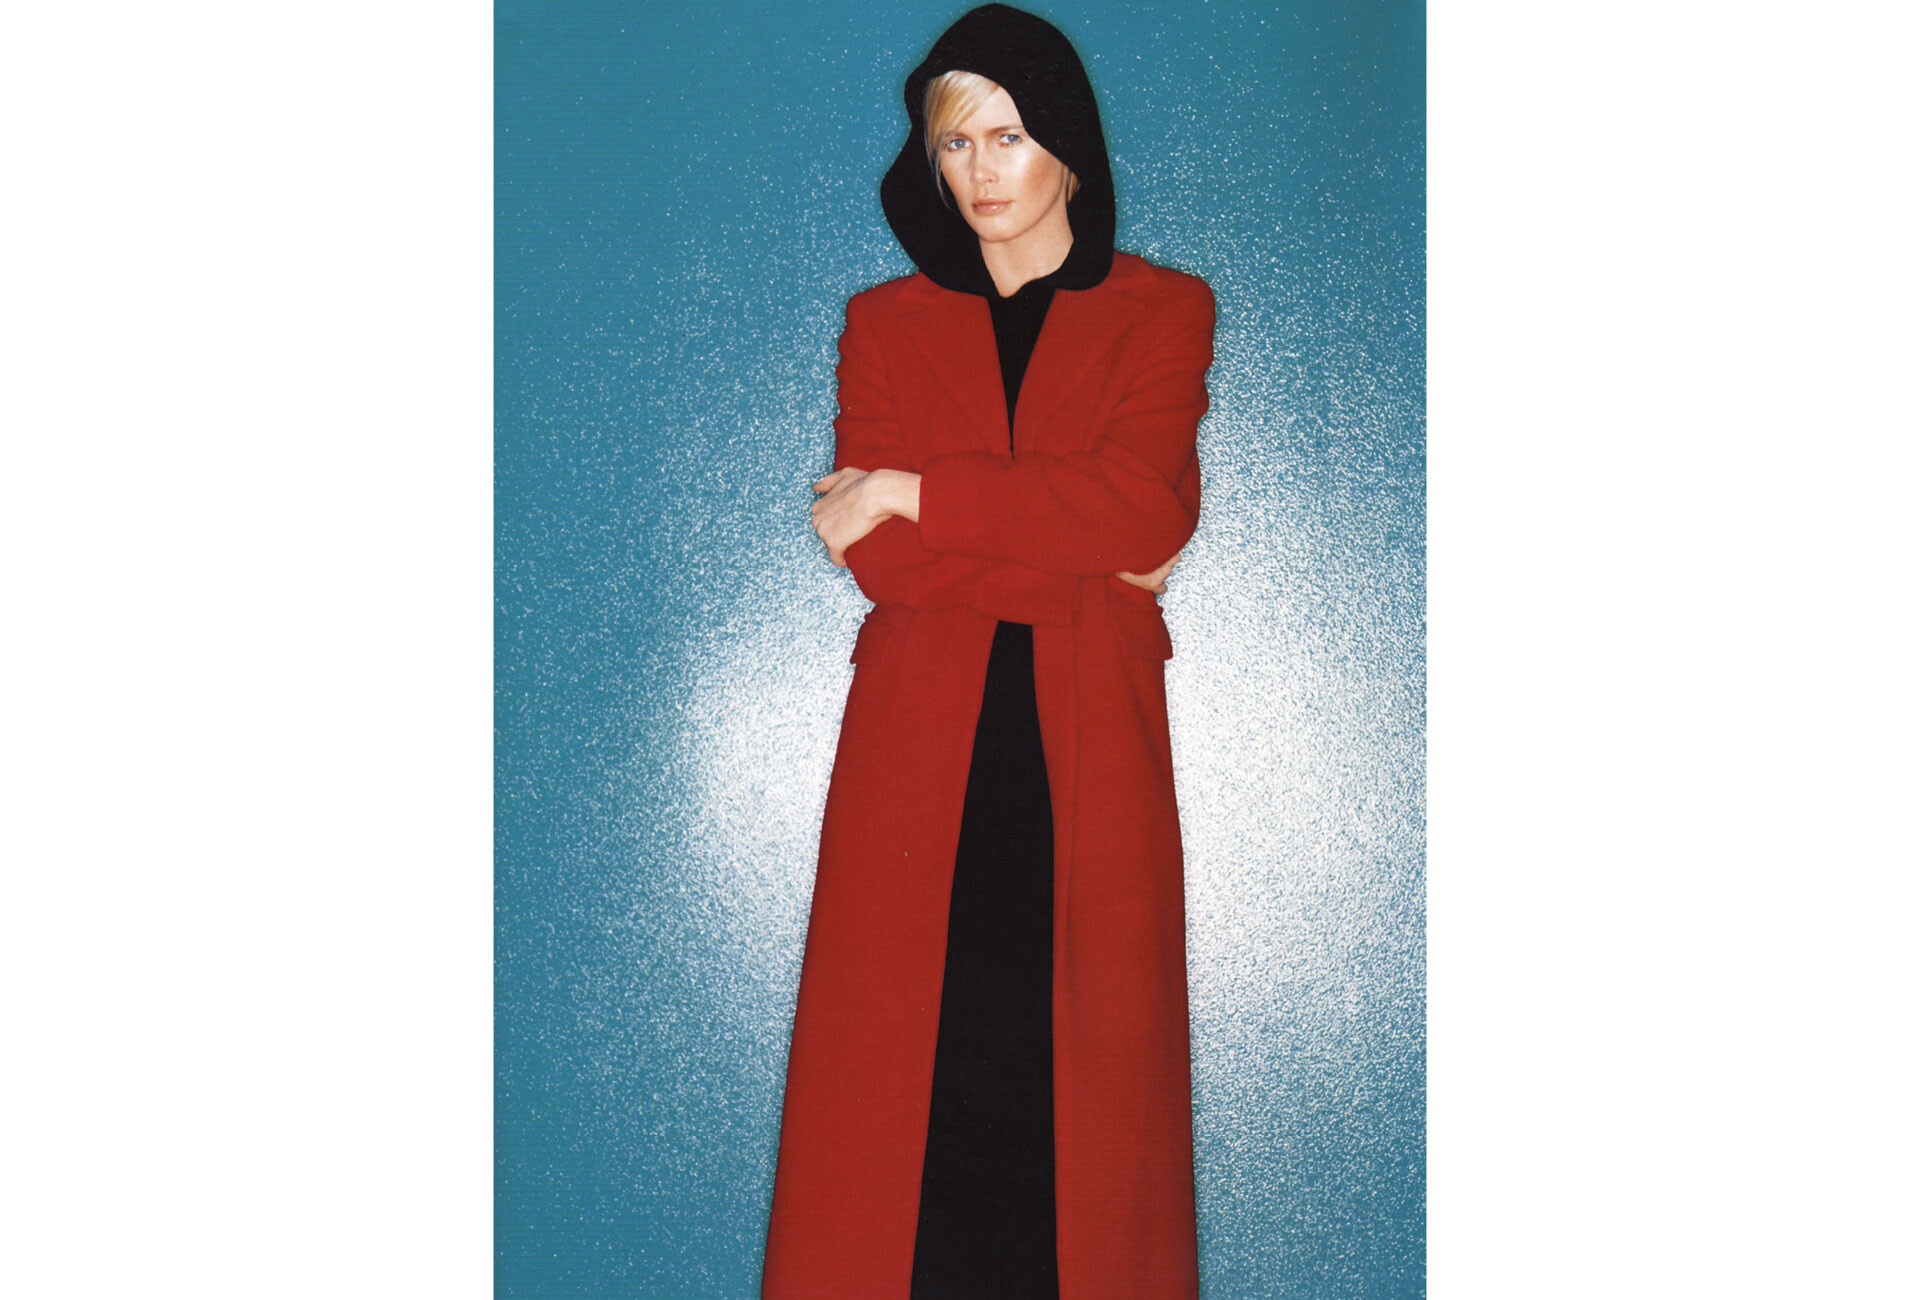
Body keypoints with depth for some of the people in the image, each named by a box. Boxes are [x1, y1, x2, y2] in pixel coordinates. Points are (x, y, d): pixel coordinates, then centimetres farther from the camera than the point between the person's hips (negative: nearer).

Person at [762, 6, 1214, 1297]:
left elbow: (1143, 508, -11)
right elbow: (877, 558, -2)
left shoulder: (1165, 311, 8)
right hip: (920, 743, 1)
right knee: (902, 1072, 1)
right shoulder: (885, 324, 11)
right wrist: (1089, 557, -8)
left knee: (1088, 1067, 2)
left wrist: (914, 493, -8)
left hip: (1091, 748, -1)